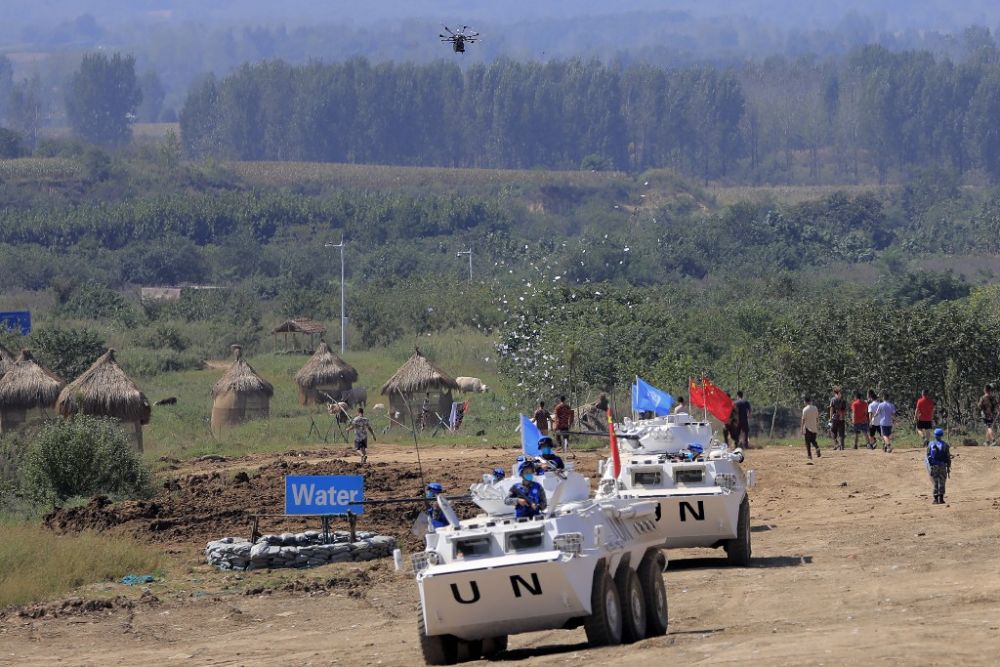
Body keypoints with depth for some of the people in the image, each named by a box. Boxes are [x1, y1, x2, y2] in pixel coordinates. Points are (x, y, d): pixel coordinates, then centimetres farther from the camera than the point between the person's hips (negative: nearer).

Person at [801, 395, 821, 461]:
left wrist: (802, 429, -7)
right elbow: (817, 418, 8)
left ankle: (810, 455, -1)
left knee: (808, 442, 4)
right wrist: (818, 426, 18)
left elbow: (803, 420, -12)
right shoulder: (815, 408, 2)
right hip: (814, 428, 4)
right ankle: (817, 448, -13)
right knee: (813, 440, 16)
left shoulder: (805, 409, -12)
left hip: (807, 428, -4)